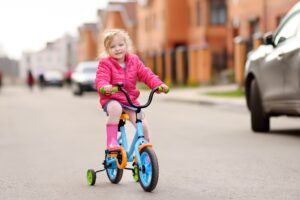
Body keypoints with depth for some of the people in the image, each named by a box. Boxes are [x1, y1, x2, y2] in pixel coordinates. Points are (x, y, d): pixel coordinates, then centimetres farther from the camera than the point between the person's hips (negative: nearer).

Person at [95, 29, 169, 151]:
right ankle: (111, 141, -31)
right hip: (111, 99, -4)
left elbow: (146, 74, 3)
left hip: (130, 100, 4)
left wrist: (159, 84, -14)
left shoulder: (134, 61, 6)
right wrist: (104, 86, -44)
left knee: (143, 125, -12)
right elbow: (101, 79, -20)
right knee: (115, 108, -40)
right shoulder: (105, 63, -7)